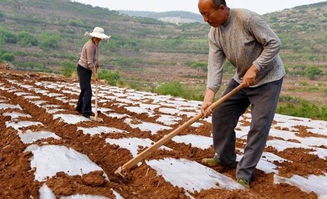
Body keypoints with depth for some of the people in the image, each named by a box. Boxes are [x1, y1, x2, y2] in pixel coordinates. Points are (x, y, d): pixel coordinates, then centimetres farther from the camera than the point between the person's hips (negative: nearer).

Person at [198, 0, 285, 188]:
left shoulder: (247, 17, -26)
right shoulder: (213, 34, -7)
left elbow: (274, 43, -21)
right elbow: (215, 66, -14)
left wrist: (254, 68, -26)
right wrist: (208, 97, -26)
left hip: (267, 78, -6)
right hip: (241, 79, 6)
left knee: (259, 126, -7)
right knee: (220, 114, 5)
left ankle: (244, 174, 3)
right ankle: (225, 158, 23)